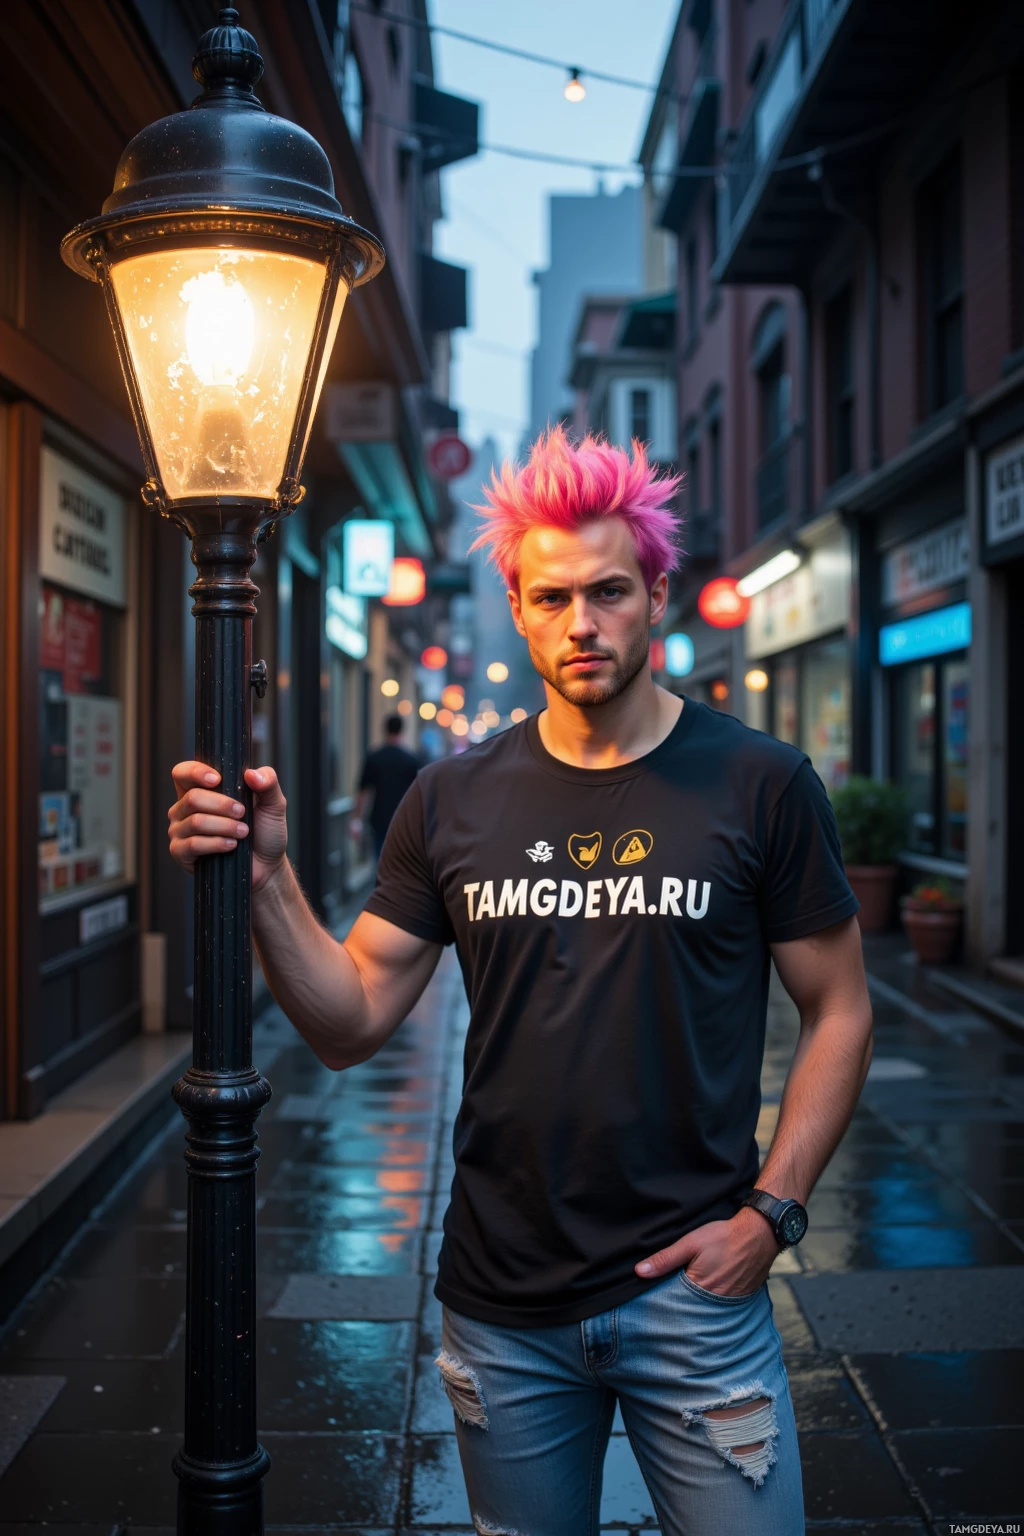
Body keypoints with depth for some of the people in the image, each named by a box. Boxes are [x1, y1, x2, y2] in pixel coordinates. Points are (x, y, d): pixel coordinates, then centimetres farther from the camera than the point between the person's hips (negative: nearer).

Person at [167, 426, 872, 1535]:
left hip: (692, 1288, -2)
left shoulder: (758, 785, -7)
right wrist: (265, 880, -16)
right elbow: (350, 1024, -1)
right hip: (501, 1299, 3)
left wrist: (770, 1209, -9)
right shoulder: (452, 801, -1)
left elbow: (838, 1011, -1)